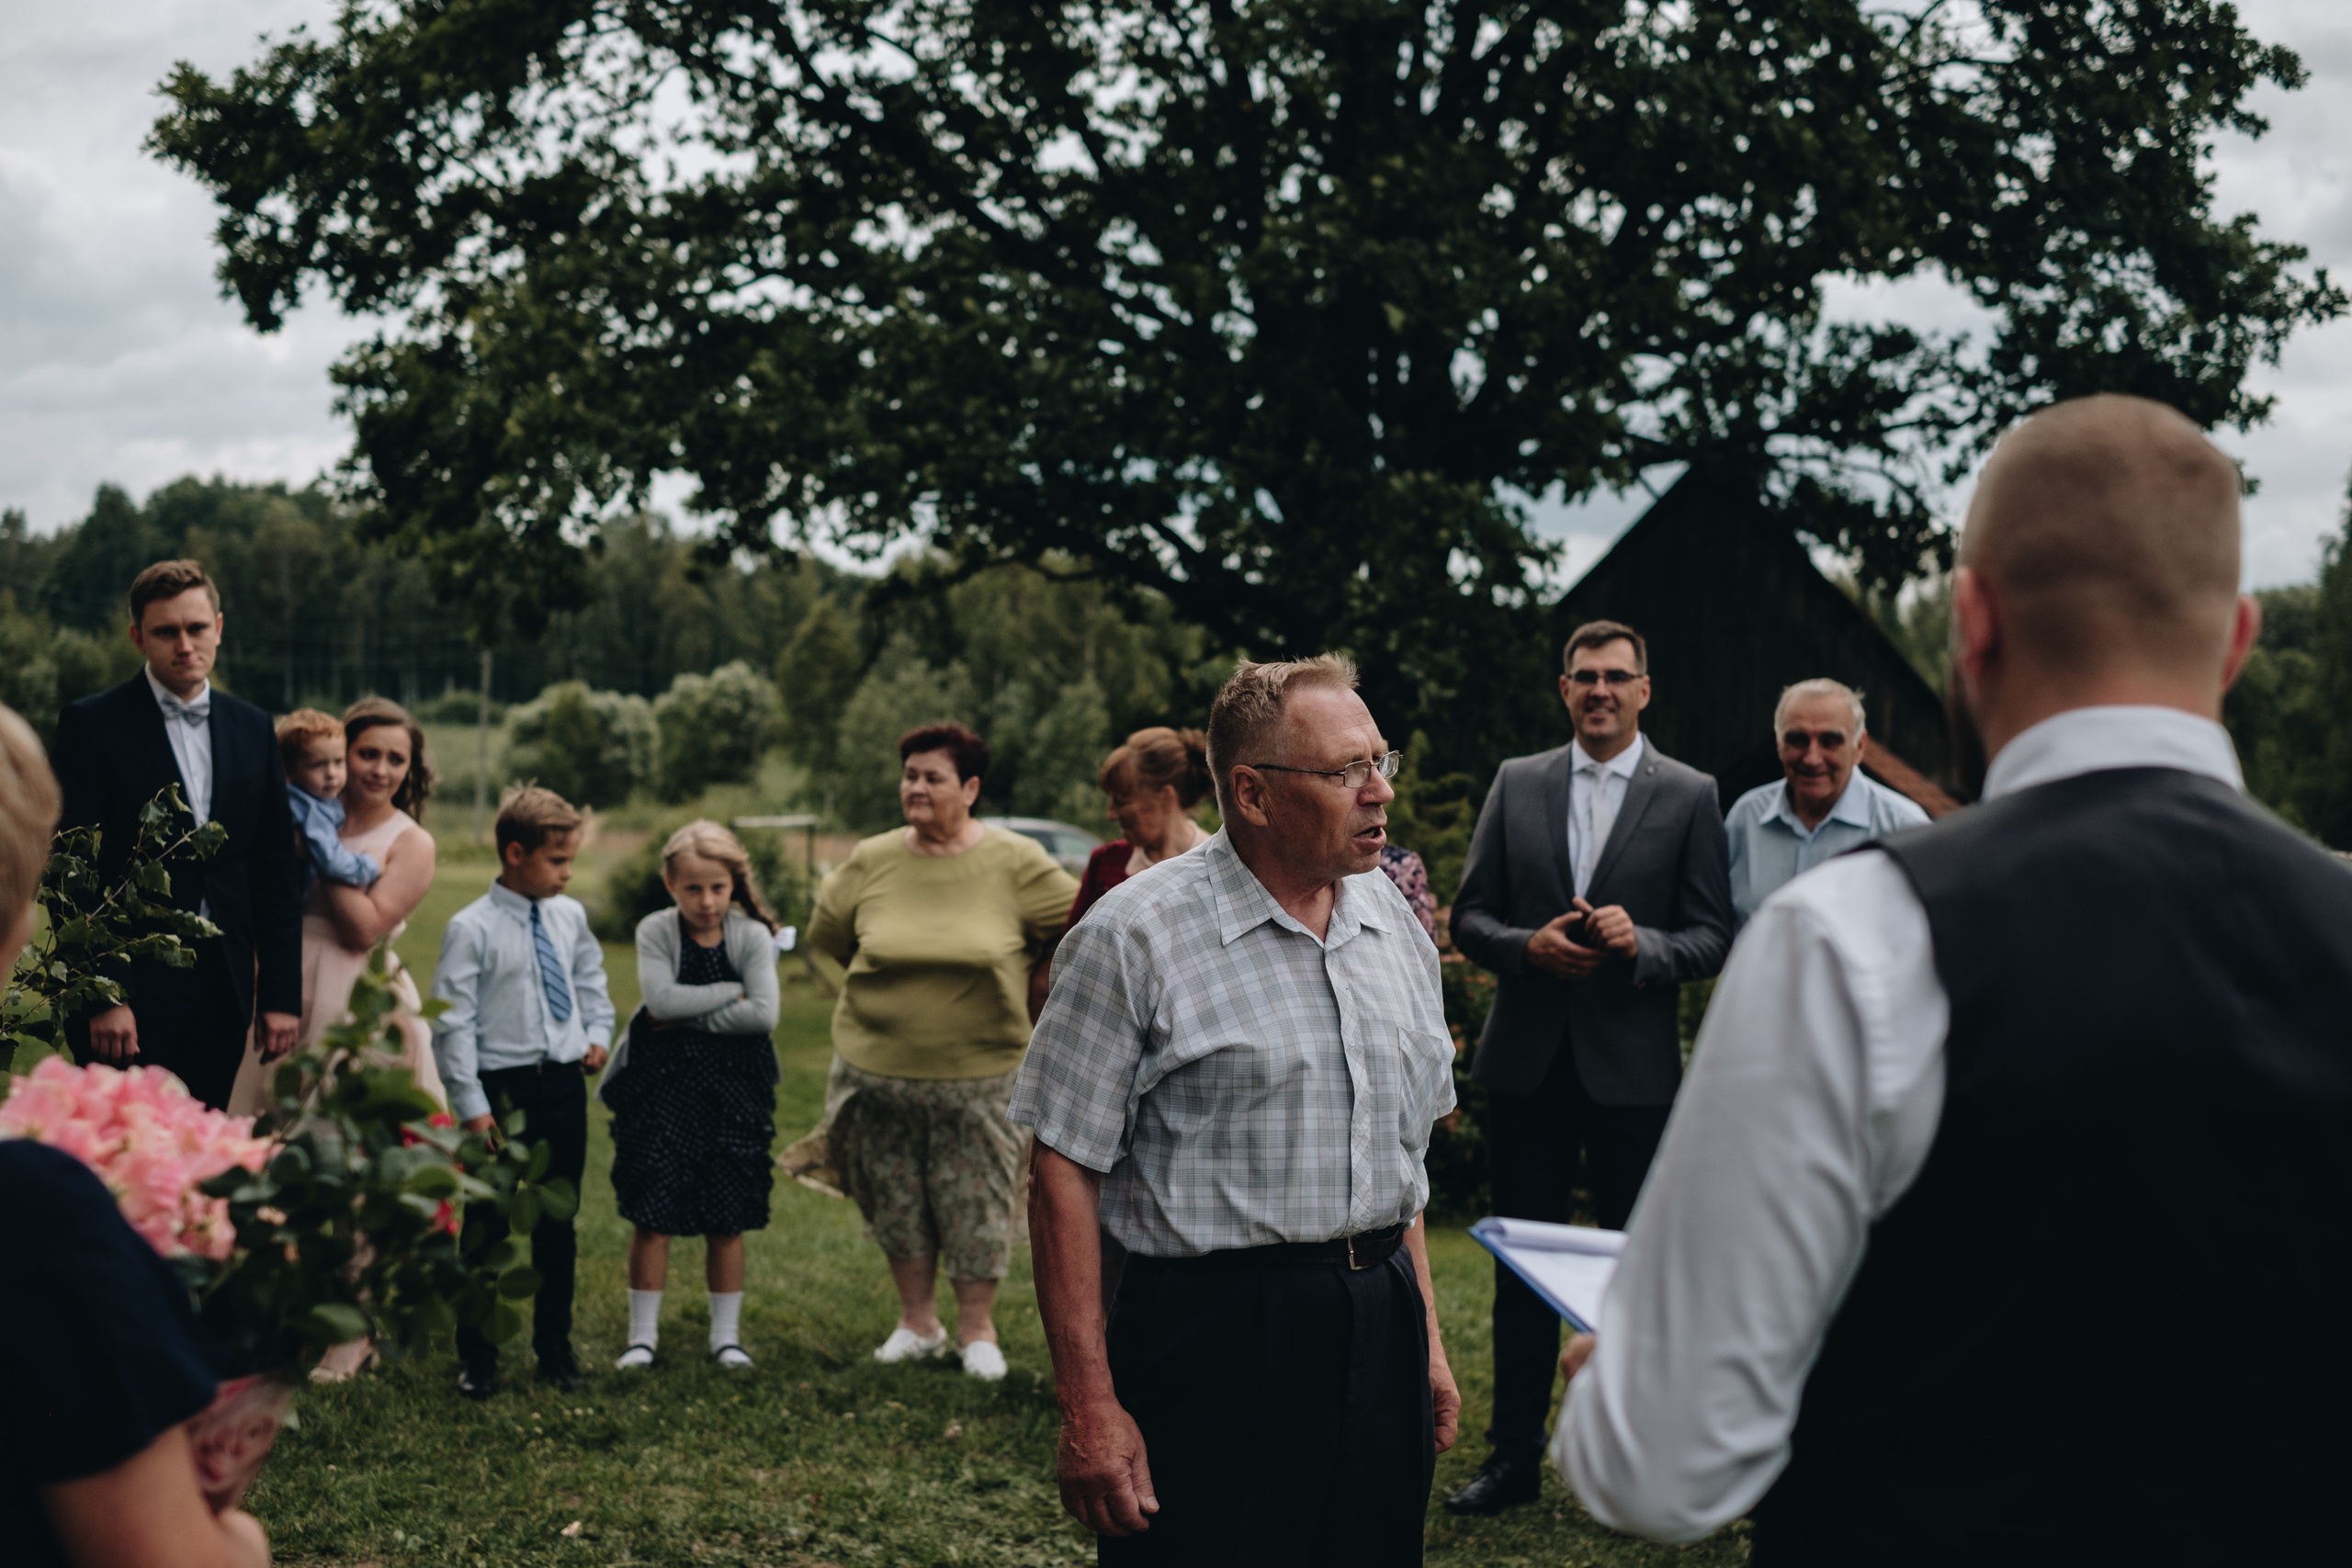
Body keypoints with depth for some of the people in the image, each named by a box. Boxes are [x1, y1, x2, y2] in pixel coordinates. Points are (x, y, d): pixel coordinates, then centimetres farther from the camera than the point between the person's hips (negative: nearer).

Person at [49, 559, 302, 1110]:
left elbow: (273, 872, 12)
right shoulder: (91, 723, -3)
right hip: (127, 993, -4)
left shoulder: (252, 728, 11)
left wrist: (281, 994, 6)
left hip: (223, 996, 4)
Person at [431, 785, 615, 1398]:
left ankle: (555, 1348, 25)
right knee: (487, 1227, 2)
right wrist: (472, 1105, -14)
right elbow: (452, 1022, -12)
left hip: (563, 1083, 5)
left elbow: (591, 982, 23)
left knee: (558, 1224, 13)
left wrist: (598, 1034, 5)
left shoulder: (571, 917, 6)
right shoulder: (472, 928, -11)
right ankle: (476, 1357, 14)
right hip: (501, 1087, -5)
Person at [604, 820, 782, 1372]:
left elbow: (763, 1015, -14)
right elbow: (661, 999, -18)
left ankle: (726, 1333, 18)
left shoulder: (752, 936, -3)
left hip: (732, 1086, 1)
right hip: (662, 1083, 0)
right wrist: (732, 992, -13)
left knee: (726, 1221, 6)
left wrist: (690, 1015, -13)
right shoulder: (655, 931, -3)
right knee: (652, 1214, 0)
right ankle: (643, 1333, 10)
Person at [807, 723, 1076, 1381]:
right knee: (896, 1199, 11)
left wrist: (1022, 981, 5)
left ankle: (977, 1329, 21)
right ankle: (916, 1322, 27)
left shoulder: (1015, 863, -8)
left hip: (977, 1072, -2)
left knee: (977, 1203, 5)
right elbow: (827, 932, 14)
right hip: (878, 1064, 2)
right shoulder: (871, 861, -1)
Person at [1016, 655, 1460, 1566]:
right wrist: (1088, 1410, -15)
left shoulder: (1394, 919, 10)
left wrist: (1427, 1341, 16)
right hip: (1214, 1343, -6)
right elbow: (1064, 1171, -12)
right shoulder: (1134, 937, -10)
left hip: (1382, 1330, 6)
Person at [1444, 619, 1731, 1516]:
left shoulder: (1689, 797, 0)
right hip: (1526, 1062, 3)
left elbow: (1712, 939, -3)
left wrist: (1641, 944, -21)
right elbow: (1469, 915, 7)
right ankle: (1515, 1457, 20)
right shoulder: (1516, 784, 7)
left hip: (1633, 1069, -2)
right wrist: (1528, 946, -13)